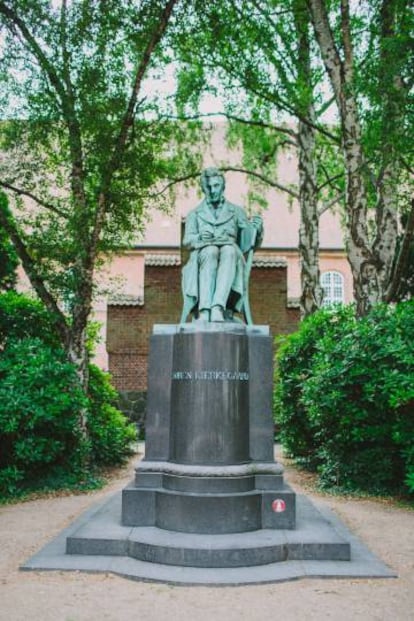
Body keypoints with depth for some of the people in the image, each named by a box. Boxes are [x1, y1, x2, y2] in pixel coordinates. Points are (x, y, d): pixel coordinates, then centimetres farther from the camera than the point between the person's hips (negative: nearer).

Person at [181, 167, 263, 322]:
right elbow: (187, 240, 7)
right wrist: (200, 237, -15)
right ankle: (204, 310, -51)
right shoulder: (195, 214, 24)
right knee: (211, 251, -37)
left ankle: (218, 308, -54)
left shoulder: (237, 212, 23)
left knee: (229, 251, -37)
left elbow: (248, 243, 14)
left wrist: (256, 228, -8)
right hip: (203, 257, 0)